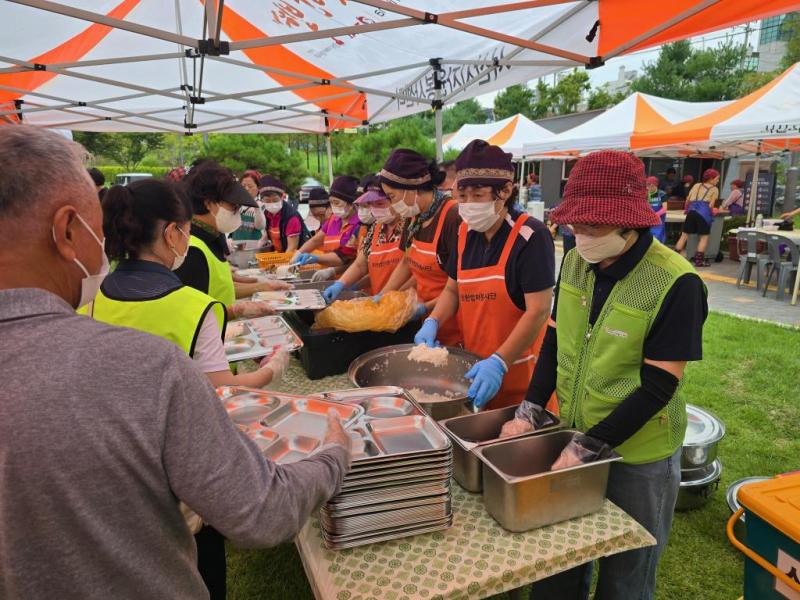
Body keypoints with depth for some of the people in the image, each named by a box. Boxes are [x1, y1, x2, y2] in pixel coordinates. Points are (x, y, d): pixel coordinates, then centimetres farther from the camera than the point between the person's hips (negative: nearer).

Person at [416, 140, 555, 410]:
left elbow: (538, 311, -21)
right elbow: (452, 289, 13)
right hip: (476, 366, 6)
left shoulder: (531, 236, -17)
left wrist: (499, 363, -27)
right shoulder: (466, 233, 3)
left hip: (519, 370, -6)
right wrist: (433, 322, -5)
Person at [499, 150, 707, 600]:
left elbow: (658, 387, -20)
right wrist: (530, 413, -6)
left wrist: (588, 447, -21)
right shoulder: (576, 261, -4)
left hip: (637, 457, -5)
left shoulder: (676, 284, -22)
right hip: (574, 435, 5)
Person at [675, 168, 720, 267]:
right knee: (704, 236, 3)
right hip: (704, 212, -4)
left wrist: (687, 209, 29)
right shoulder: (714, 189, 10)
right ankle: (699, 260, -3)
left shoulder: (696, 185, 21)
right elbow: (711, 204, 1)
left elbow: (688, 200, 15)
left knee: (684, 235, 7)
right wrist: (712, 213, 16)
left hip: (692, 211, 4)